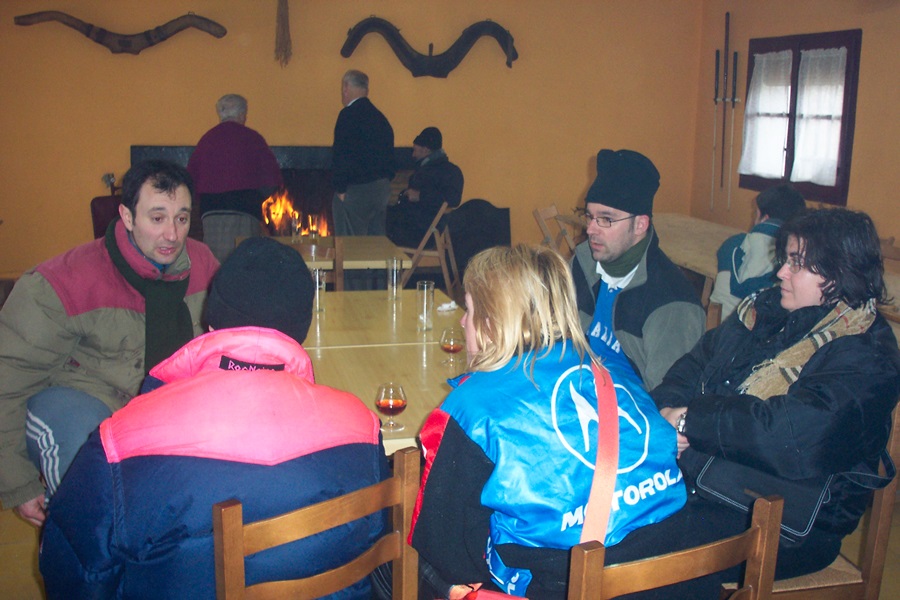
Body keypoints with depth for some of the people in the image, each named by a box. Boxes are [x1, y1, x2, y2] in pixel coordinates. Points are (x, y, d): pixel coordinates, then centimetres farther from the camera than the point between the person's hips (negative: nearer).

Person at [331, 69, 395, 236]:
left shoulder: (349, 114, -11)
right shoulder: (380, 117, 14)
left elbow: (341, 155, -17)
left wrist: (340, 189, -11)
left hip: (355, 191, -8)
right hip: (381, 190, 8)